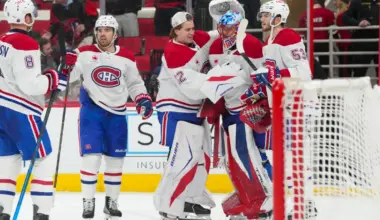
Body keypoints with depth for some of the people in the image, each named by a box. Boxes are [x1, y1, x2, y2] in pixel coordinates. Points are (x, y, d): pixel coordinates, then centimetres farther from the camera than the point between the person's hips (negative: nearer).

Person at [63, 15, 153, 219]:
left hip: (117, 114, 3)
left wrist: (143, 99, 0)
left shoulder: (126, 57, 5)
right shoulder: (85, 53, -4)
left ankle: (111, 202, 23)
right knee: (91, 157, -10)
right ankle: (88, 202, -1)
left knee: (115, 160, 10)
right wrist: (67, 65, -27)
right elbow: (68, 77, -8)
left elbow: (134, 83, 15)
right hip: (91, 110, -3)